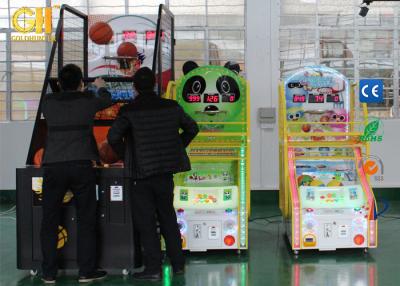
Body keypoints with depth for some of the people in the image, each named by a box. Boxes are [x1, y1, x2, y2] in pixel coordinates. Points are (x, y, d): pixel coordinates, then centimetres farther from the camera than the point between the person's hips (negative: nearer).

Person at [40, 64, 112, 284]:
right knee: (86, 220, 8)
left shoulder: (48, 102, 4)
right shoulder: (88, 101, 2)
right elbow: (106, 100, 24)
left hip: (53, 167, 1)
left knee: (50, 221, 10)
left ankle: (49, 273, 14)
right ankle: (86, 271, 11)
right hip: (81, 166, -1)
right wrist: (100, 86, 46)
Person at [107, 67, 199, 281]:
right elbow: (192, 128, 13)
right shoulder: (171, 107, 3)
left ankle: (153, 268, 3)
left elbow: (113, 136, -21)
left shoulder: (129, 111, -10)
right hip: (166, 170, 4)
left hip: (141, 173, -4)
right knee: (168, 217, 17)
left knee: (145, 221, 3)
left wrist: (125, 157, -5)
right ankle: (178, 264, 21)